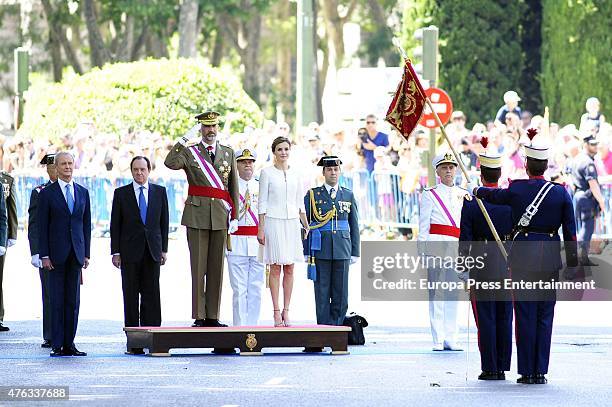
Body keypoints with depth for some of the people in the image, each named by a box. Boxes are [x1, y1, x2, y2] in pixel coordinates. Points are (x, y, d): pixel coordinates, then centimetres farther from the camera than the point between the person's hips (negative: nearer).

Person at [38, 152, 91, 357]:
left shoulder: (83, 192, 11)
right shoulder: (47, 193, 0)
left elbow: (86, 224, 13)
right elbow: (42, 226, -2)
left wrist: (86, 253, 6)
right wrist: (44, 255, -9)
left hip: (76, 253, 4)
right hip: (56, 253, -4)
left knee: (73, 300, 4)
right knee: (57, 300, -3)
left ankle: (69, 344, 8)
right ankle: (57, 345, -1)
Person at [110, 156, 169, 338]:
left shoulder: (160, 192, 9)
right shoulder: (121, 193, 4)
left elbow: (164, 222, 10)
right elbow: (115, 225, 3)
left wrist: (164, 249, 5)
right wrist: (115, 252, -3)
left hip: (152, 251, 1)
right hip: (130, 252, -1)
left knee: (151, 295, -2)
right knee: (131, 294, 0)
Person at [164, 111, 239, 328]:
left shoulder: (228, 153, 13)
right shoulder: (189, 151, 4)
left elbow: (233, 188, 14)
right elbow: (170, 163, -18)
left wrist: (234, 217, 9)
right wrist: (185, 139, -20)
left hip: (220, 217, 3)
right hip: (197, 216, -3)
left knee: (217, 268, 4)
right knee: (198, 267, -3)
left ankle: (212, 316, 8)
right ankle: (199, 317, -1)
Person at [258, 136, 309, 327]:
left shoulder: (295, 174, 11)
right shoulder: (267, 172, 0)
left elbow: (300, 203, 14)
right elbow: (262, 202, -2)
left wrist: (306, 225, 6)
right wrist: (261, 228, -7)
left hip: (292, 222, 4)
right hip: (273, 221, -4)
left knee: (289, 268, 3)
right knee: (275, 268, -4)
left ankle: (286, 311, 6)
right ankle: (276, 312, -2)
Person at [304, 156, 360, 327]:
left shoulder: (348, 195, 10)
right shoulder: (312, 195, 4)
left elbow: (354, 226, 11)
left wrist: (355, 253, 6)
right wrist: (306, 252, -2)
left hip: (342, 251, 2)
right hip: (320, 251, -2)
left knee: (341, 295, 0)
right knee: (322, 293, -1)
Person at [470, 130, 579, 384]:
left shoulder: (516, 189, -5)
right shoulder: (561, 193, -2)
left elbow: (494, 195, 18)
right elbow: (570, 232, 0)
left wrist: (476, 190, 39)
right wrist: (573, 266, 7)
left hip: (523, 255, -1)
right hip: (550, 258, 1)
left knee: (525, 315, 3)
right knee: (545, 315, 7)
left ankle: (527, 372, 3)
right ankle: (541, 371, 6)